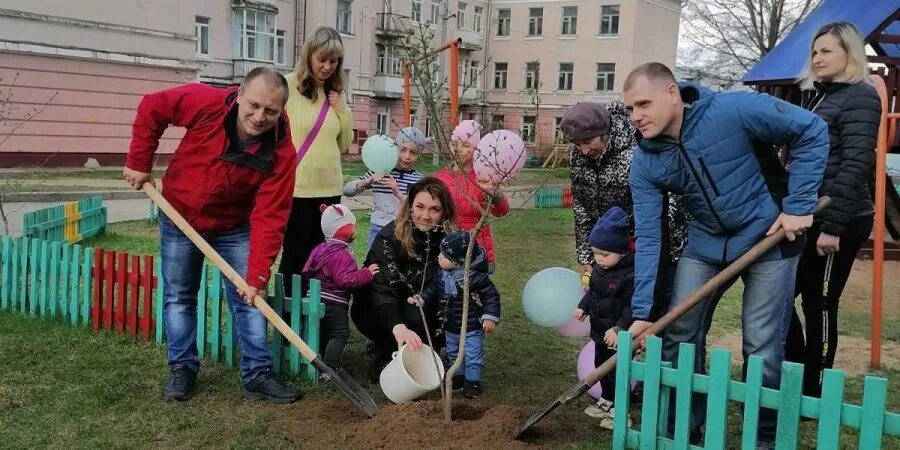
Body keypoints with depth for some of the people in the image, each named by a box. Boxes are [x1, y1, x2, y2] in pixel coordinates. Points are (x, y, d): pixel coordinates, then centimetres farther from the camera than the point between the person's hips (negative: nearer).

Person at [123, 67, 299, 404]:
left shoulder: (280, 152, -27)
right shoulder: (206, 103, -28)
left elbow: (269, 218, -27)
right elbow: (151, 109, -12)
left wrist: (257, 275, -32)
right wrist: (139, 163, -11)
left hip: (233, 226, 0)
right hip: (179, 216, 0)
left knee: (249, 297, -2)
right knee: (179, 297, 8)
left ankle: (257, 374, 8)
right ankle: (182, 369, 22)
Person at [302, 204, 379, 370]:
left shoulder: (320, 249, 10)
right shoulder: (342, 255, -19)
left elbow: (307, 271, 19)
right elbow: (346, 280, -28)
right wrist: (366, 274, -20)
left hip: (317, 300, 9)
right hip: (333, 303, -9)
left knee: (323, 334, 20)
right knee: (340, 334, -4)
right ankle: (329, 367, -12)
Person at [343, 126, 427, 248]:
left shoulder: (418, 180, -2)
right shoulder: (378, 171, 1)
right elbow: (347, 190, 2)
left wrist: (398, 194, -26)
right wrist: (366, 181, -17)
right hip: (377, 231, 1)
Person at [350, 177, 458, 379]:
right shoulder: (390, 236, -23)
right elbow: (382, 288, -34)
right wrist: (397, 326, -52)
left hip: (423, 311, 4)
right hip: (377, 311, -4)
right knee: (414, 319, -31)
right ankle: (384, 362, -7)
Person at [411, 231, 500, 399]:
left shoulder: (476, 277, -25)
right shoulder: (441, 274, -7)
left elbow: (491, 295, -18)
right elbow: (432, 288, 12)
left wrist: (490, 317, -22)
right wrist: (420, 298, 2)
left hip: (472, 327, -6)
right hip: (450, 327, 6)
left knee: (473, 356, 6)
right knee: (453, 354, 23)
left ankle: (473, 381, 25)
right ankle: (459, 375, 43)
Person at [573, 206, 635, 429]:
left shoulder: (631, 275, -26)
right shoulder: (600, 268, 1)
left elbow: (632, 306, -26)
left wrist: (619, 329, -29)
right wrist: (583, 307, 4)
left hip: (619, 337, -9)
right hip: (601, 332, 9)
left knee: (617, 371, 3)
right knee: (602, 367, 22)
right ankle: (607, 401, 41)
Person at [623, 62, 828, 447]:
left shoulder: (735, 110, -25)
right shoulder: (645, 163, -11)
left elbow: (812, 132, -15)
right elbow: (648, 237, -11)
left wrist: (799, 204, -18)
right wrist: (642, 310, -16)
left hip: (769, 236, -4)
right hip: (706, 243, 4)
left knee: (762, 347, -2)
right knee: (678, 335, 2)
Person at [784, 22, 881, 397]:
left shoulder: (860, 98, -11)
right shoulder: (822, 97, 16)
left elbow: (854, 167, -19)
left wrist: (833, 226, -23)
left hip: (839, 223, -9)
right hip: (812, 218, 9)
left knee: (819, 304, 0)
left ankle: (813, 393, 13)